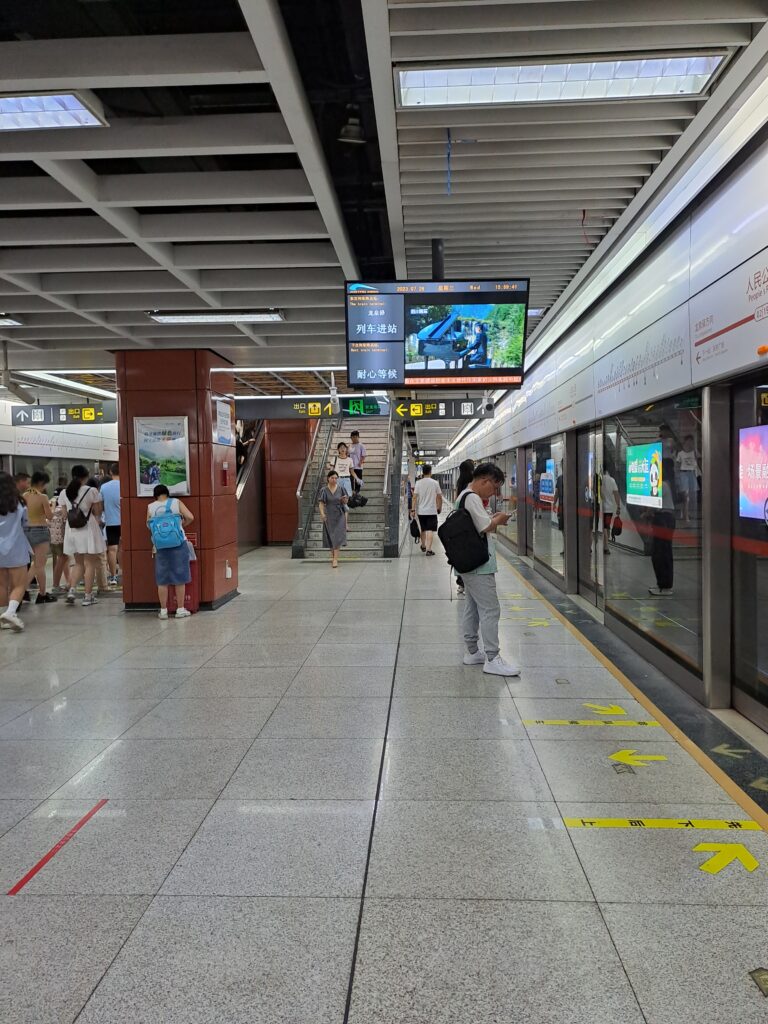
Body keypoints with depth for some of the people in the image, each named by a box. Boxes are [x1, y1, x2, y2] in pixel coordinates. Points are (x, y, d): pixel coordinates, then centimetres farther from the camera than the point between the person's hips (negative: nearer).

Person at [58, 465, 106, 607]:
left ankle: (72, 590, 2)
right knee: (90, 564, 4)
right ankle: (88, 596, 6)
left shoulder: (64, 493, 4)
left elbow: (66, 514, 8)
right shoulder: (92, 491, -9)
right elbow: (97, 512, -5)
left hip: (72, 529, 5)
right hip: (88, 528, -5)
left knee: (78, 563, 17)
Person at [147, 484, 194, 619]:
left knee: (162, 580, 9)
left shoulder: (151, 507, 3)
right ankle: (180, 609, 11)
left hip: (161, 545, 1)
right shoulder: (176, 502, 0)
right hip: (179, 543, -1)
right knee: (180, 578, 7)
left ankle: (163, 611, 14)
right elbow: (190, 517, -7)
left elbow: (148, 525, 10)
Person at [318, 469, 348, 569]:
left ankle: (335, 559, -14)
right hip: (329, 517, 1)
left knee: (337, 537, -10)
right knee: (330, 537, 8)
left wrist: (344, 500, -15)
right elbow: (321, 503, -6)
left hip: (340, 516, -1)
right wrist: (322, 513, -23)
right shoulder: (324, 490, -2)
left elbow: (345, 503, 9)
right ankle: (333, 556, 25)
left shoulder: (341, 489, 0)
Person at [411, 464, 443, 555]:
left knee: (423, 530, 17)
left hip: (421, 511, 2)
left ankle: (423, 546, 33)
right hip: (432, 511, -2)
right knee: (430, 530, -4)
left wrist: (413, 509, 0)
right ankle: (428, 549, -11)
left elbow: (415, 497, -5)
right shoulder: (435, 483, -4)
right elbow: (439, 497, 0)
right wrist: (439, 508, 14)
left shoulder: (418, 483, -2)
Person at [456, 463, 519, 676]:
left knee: (472, 608, 15)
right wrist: (499, 519, -3)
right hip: (479, 566, -11)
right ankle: (492, 659, -5)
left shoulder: (464, 496, 16)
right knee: (490, 610, -8)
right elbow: (485, 527, -20)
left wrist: (493, 519, 10)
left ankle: (472, 652, 24)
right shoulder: (472, 498, -16)